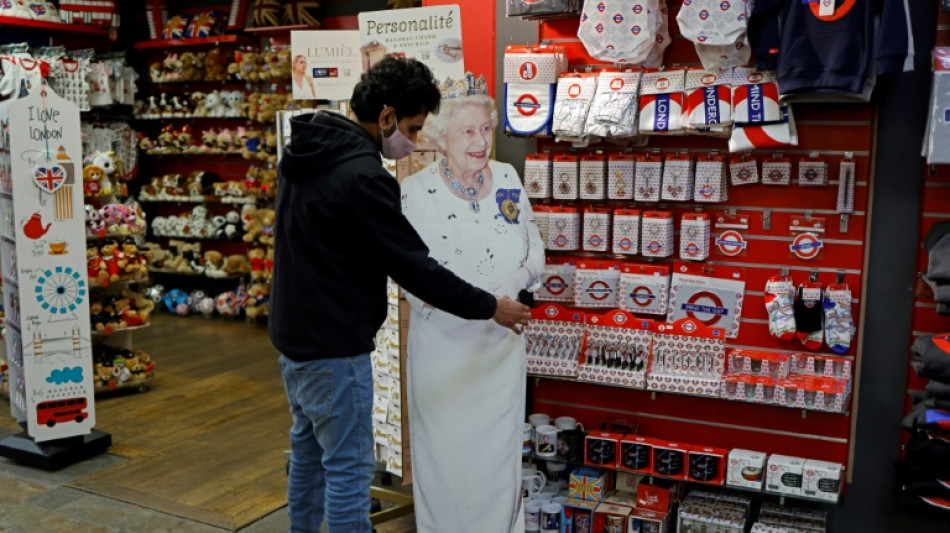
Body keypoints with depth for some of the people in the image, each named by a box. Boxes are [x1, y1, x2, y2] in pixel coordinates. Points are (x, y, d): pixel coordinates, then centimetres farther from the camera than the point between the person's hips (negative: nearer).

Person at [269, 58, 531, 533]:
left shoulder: (303, 153, 5)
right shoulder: (363, 175, -25)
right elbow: (415, 266, -22)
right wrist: (490, 307, -11)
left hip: (292, 333, 10)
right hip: (334, 349, -10)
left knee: (308, 449, 23)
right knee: (349, 467, 2)